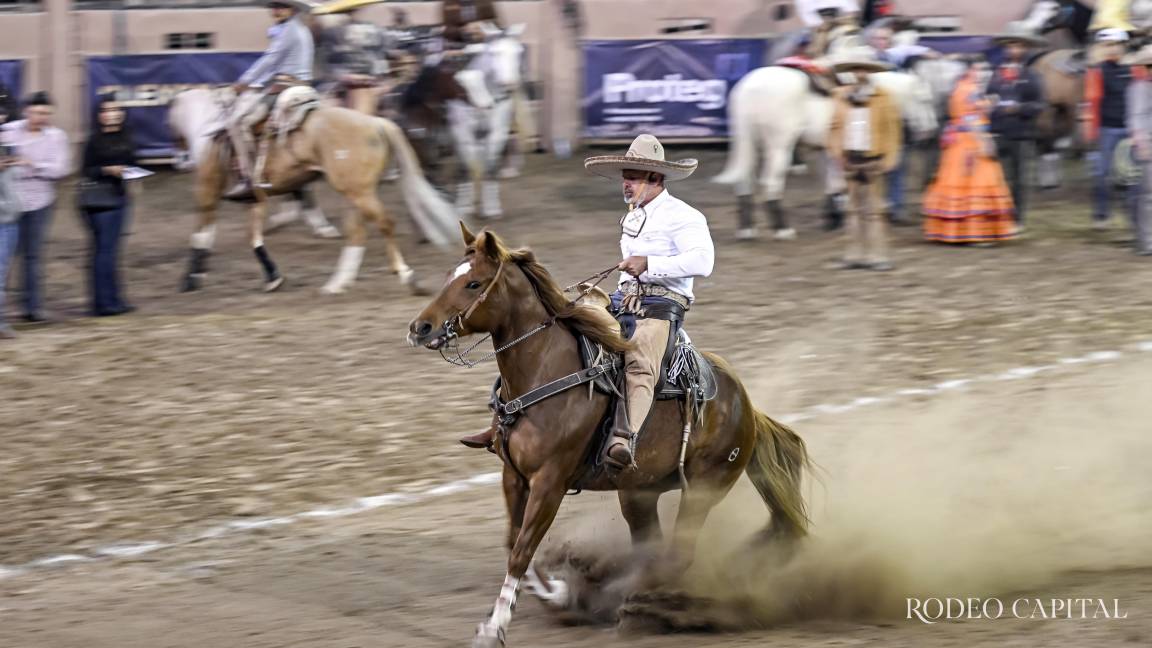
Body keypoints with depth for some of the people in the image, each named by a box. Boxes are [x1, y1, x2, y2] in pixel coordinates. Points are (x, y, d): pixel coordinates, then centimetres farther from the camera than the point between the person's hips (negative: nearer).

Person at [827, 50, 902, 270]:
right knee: (855, 209, 9)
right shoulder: (842, 97, 6)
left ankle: (876, 255, 1)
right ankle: (855, 254, 14)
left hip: (873, 159, -3)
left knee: (874, 209, -1)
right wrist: (836, 153, -2)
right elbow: (835, 127, 9)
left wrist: (890, 158, -10)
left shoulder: (882, 98, -2)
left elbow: (893, 128, -4)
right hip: (851, 159, 3)